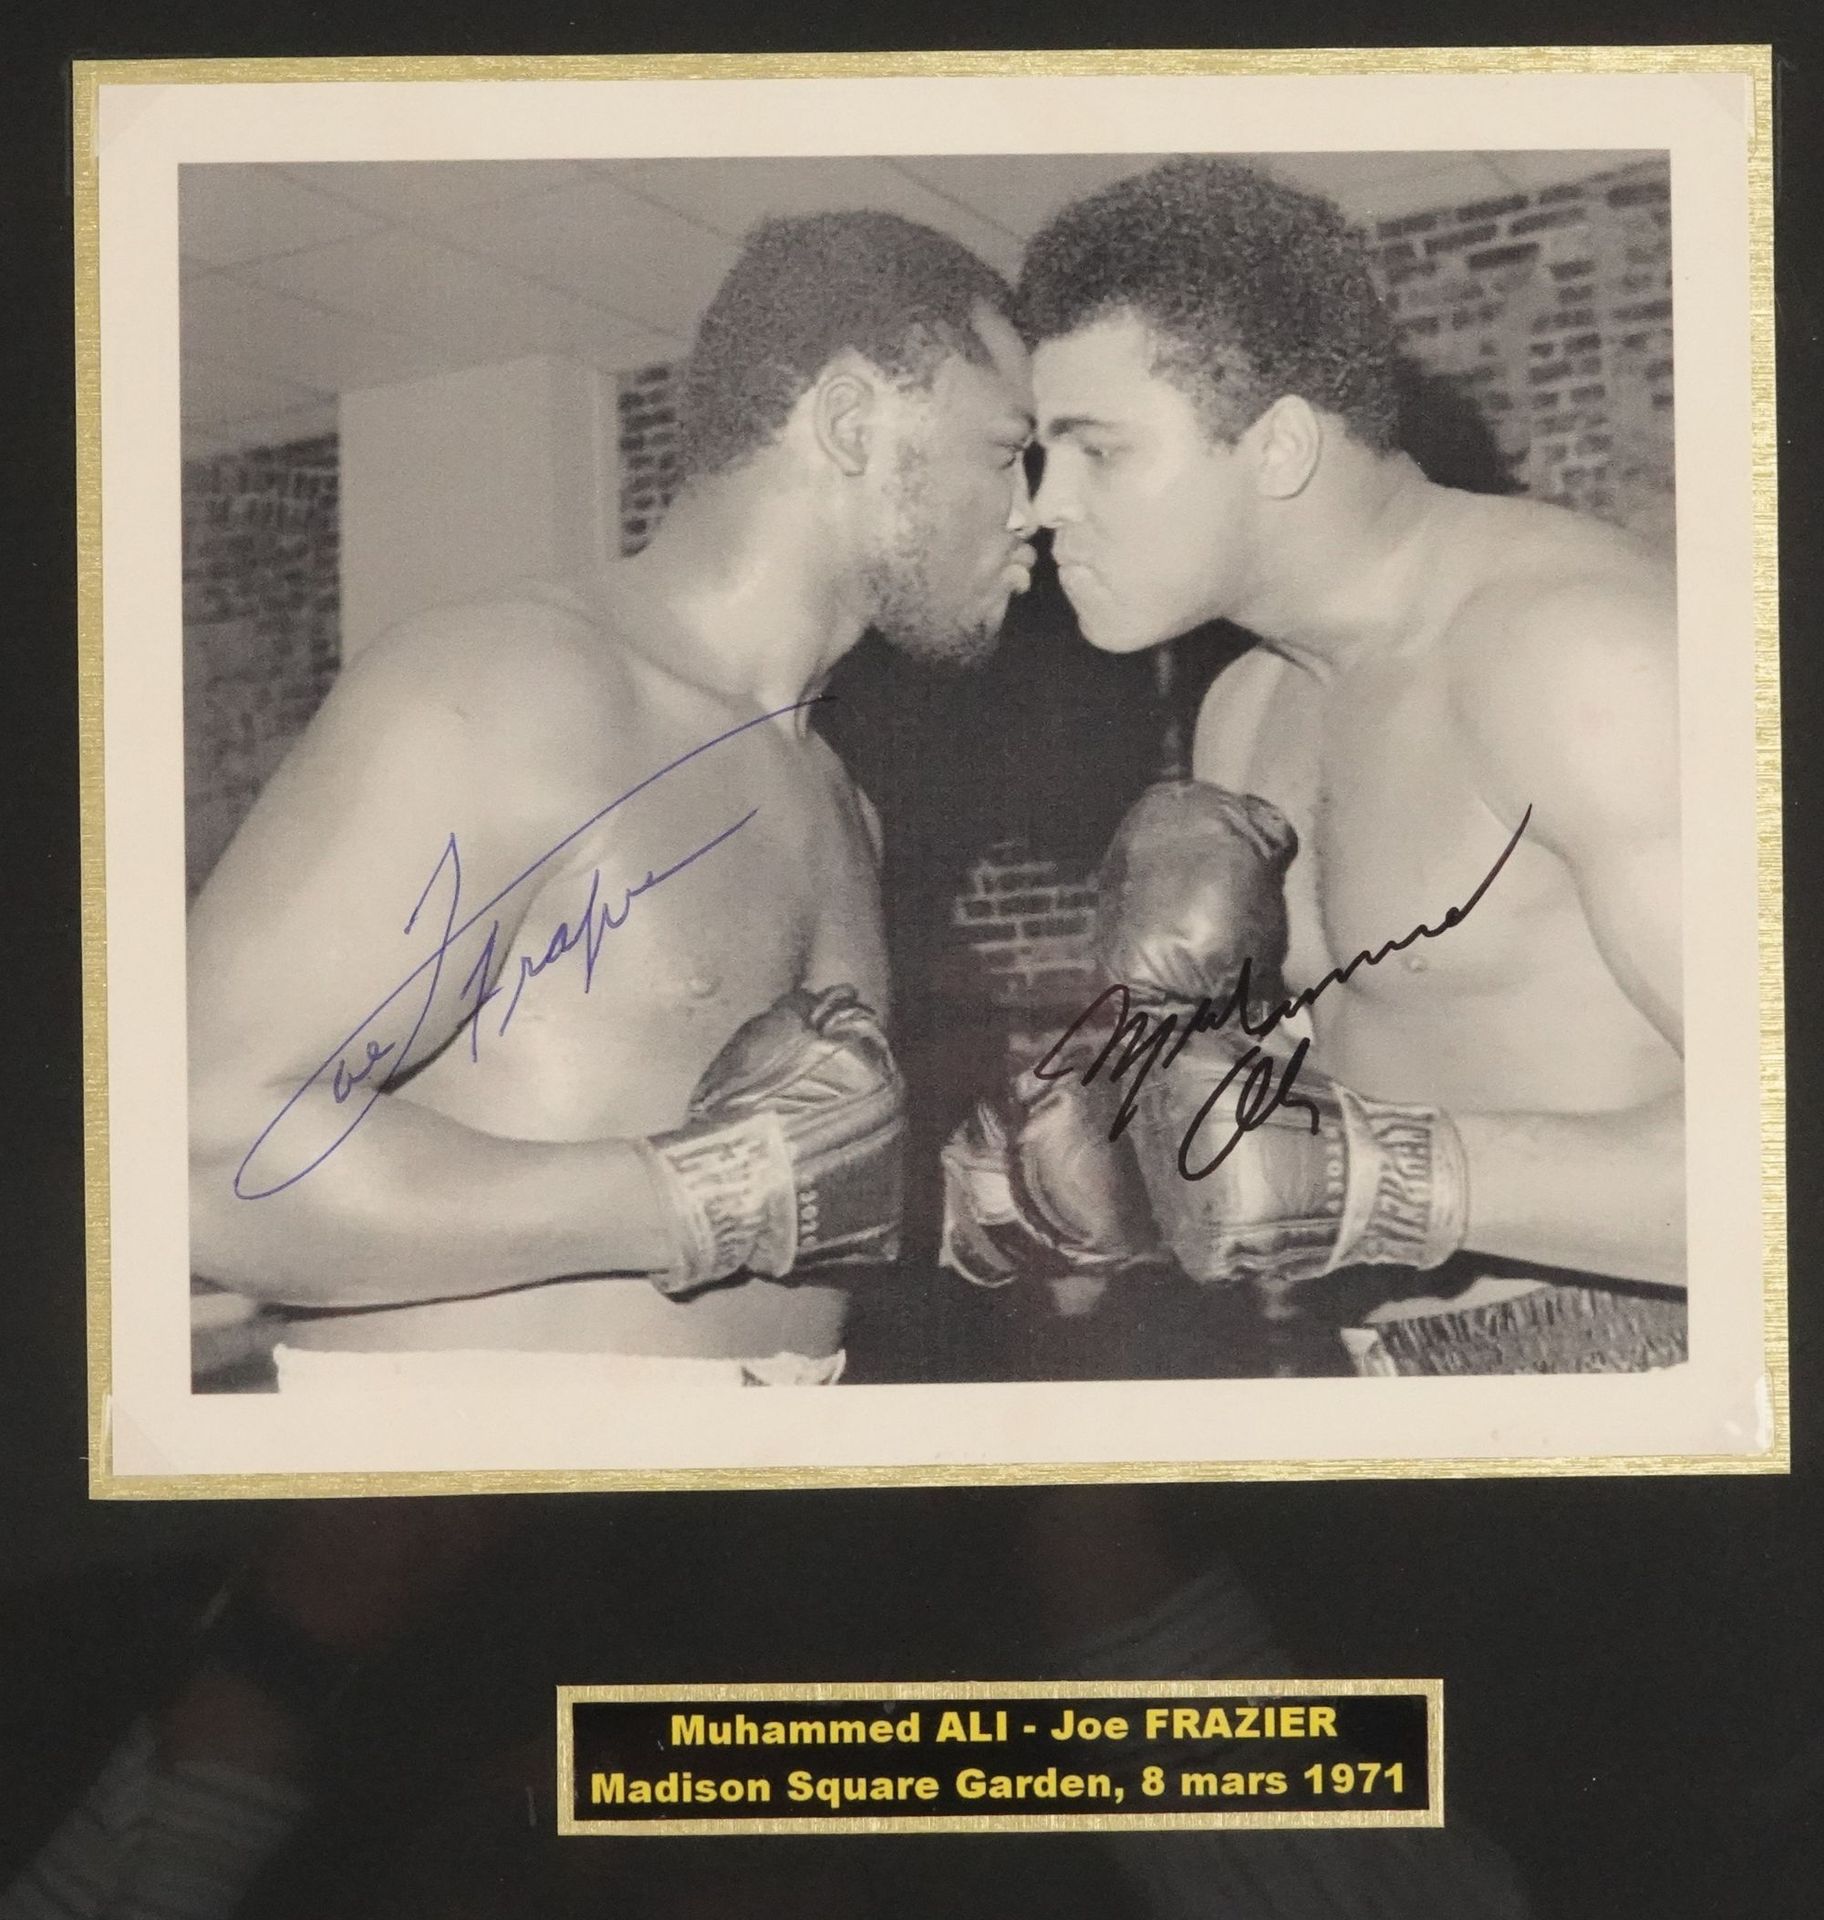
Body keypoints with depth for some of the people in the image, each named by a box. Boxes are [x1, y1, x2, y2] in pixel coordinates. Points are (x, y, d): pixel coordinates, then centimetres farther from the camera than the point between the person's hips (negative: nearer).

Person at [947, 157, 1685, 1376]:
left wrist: (1392, 1177, -30)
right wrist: (1116, 1204, -7)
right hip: (1403, 1370, 6)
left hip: (1634, 1349, -6)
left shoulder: (1575, 646, -16)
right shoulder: (1250, 719, 8)